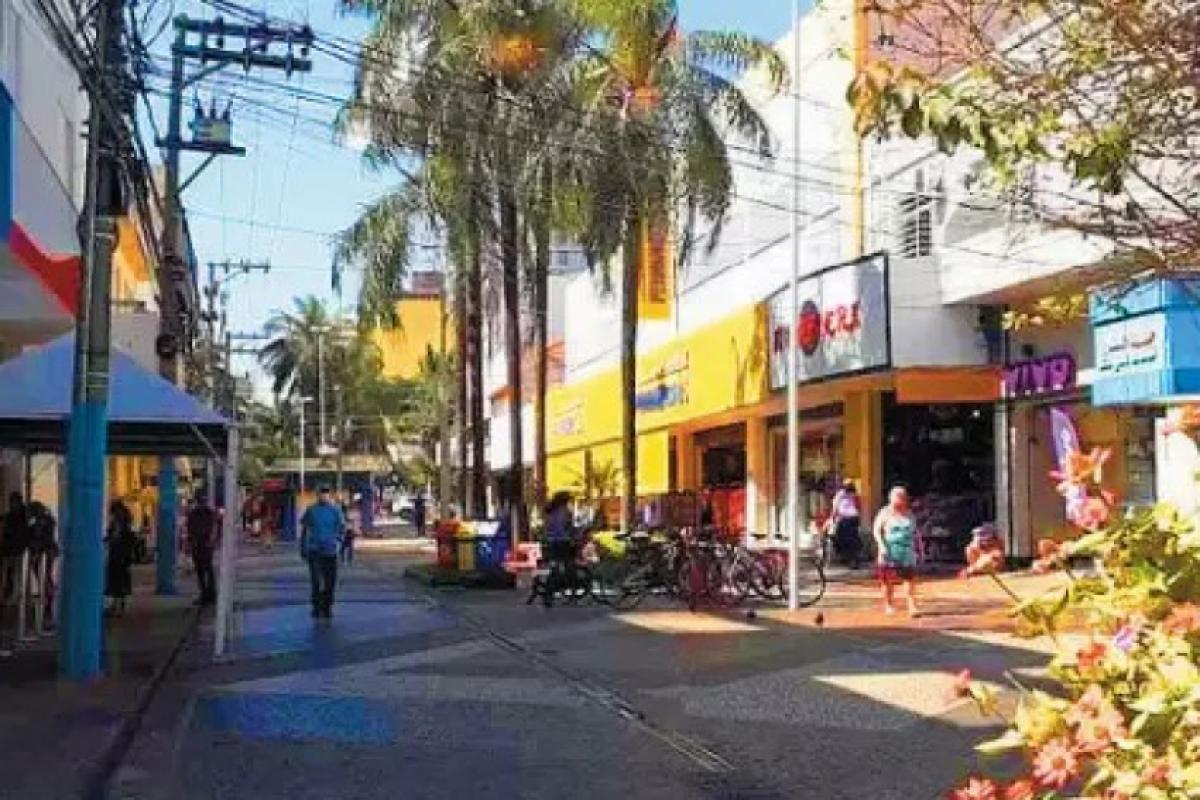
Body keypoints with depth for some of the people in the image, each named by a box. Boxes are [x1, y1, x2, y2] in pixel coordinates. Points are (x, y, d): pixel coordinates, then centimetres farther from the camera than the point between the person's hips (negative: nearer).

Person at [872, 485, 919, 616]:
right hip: (890, 552, -2)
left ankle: (912, 606, -7)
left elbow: (915, 532, 17)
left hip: (907, 552, 2)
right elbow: (877, 530, -3)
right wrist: (882, 545, -15)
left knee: (910, 578, -7)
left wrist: (917, 548, 11)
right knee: (889, 580, 2)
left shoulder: (909, 514, 11)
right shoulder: (885, 513, 0)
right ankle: (888, 605, 15)